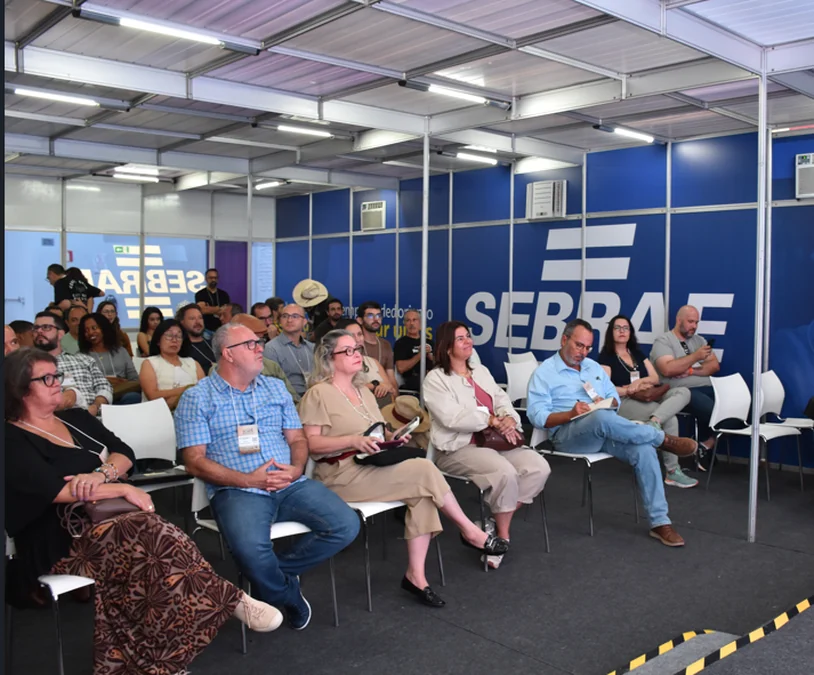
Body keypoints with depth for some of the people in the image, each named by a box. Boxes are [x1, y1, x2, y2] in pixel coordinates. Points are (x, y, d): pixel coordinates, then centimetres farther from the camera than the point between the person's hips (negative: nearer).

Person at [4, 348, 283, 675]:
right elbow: (56, 490, -15)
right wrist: (124, 490, -15)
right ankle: (228, 600, -28)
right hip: (60, 540, -6)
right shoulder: (12, 440, -2)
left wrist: (100, 474, -11)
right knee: (151, 534, -33)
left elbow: (124, 453, 12)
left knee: (145, 537, -30)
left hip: (110, 518, 6)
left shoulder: (77, 419, 20)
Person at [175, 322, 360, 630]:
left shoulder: (275, 388, 19)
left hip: (291, 485, 5)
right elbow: (195, 462, -3)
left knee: (346, 525, -16)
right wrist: (248, 480, -14)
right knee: (251, 550, -35)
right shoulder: (197, 398, 4)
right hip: (237, 491, -4)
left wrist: (295, 469, -5)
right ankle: (288, 595, 0)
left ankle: (274, 573, 2)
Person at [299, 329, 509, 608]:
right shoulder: (318, 394, -6)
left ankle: (416, 574, -18)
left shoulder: (364, 392, 20)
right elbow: (311, 444, -13)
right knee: (425, 470, -22)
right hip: (343, 473, -8)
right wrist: (353, 441, -24)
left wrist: (393, 436, 1)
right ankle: (470, 531, -5)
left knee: (422, 493, -22)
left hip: (373, 466, 8)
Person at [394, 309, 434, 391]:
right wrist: (420, 355, -5)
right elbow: (401, 368, -6)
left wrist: (431, 356, 3)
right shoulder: (401, 343, 9)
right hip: (412, 379, -5)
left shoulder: (428, 342, 25)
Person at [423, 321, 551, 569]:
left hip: (496, 440, 7)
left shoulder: (481, 371, 20)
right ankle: (503, 535, -9)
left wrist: (509, 419, -10)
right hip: (458, 448, -7)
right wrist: (491, 420, -17)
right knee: (504, 472, -32)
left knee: (539, 467, -16)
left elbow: (502, 401, 13)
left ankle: (496, 524, -8)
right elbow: (451, 417, -16)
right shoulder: (435, 379, -4)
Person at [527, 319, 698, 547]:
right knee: (601, 418, -39)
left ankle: (659, 522, -17)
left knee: (643, 450, -24)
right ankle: (664, 439, -18)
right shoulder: (544, 372, 1)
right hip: (567, 435, -6)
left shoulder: (593, 367, 21)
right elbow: (537, 416, -9)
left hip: (604, 432, 6)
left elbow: (615, 398, 22)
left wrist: (606, 404, -3)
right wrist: (571, 414, -23)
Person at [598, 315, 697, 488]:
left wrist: (640, 381, -6)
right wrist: (631, 390, -16)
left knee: (683, 392, -22)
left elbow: (655, 378, 16)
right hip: (622, 403, -7)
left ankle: (654, 422, -48)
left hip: (648, 399, 7)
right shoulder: (606, 357, 3)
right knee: (670, 419, -28)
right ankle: (672, 471, -24)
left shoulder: (637, 353, 22)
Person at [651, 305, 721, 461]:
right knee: (712, 409, -32)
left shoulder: (699, 340, 22)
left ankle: (706, 447, -7)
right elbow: (667, 369, -15)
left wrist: (692, 370, -7)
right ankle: (704, 447, -5)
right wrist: (695, 356, -11)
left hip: (706, 387, 7)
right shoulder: (663, 341, 2)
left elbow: (715, 366, 11)